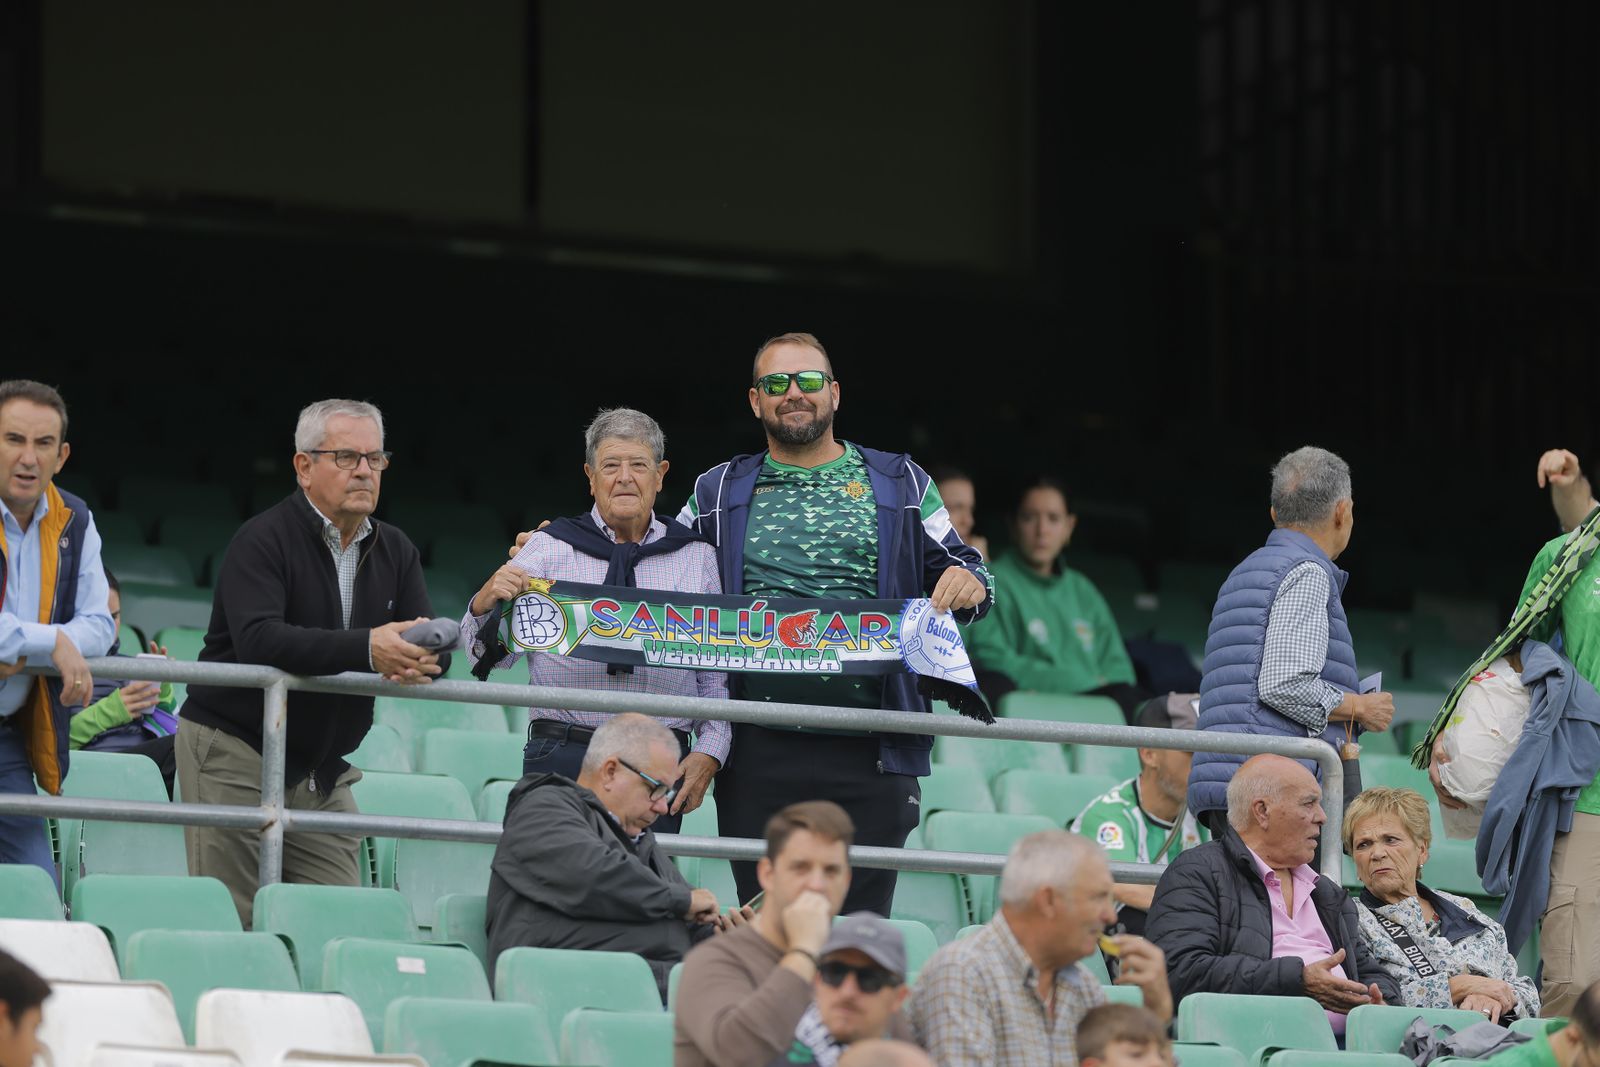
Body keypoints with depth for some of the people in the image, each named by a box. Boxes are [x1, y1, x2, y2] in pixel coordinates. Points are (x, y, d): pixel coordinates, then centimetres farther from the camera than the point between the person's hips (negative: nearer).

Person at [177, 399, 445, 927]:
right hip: (235, 753, -6)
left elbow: (433, 648, 1)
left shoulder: (395, 551, 11)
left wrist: (421, 660, -26)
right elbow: (257, 640, -27)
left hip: (323, 771, 6)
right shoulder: (264, 540, -11)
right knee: (234, 926, -8)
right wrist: (366, 648, -38)